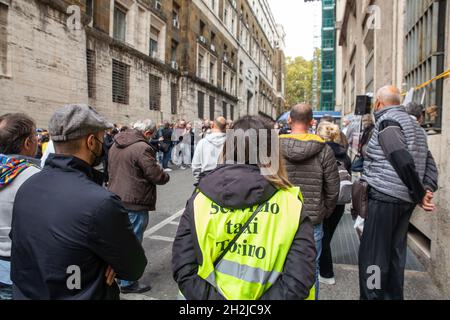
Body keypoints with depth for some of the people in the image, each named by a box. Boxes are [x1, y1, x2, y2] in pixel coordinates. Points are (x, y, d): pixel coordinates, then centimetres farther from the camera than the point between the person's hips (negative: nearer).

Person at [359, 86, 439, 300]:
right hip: (405, 200, 9)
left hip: (384, 197, -9)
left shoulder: (386, 122, -11)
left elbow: (403, 161, -22)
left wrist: (419, 195, -13)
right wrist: (428, 190, 4)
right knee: (395, 253, 16)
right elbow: (429, 162, 13)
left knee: (372, 255, -1)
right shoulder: (413, 124, 18)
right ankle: (393, 295, 27)